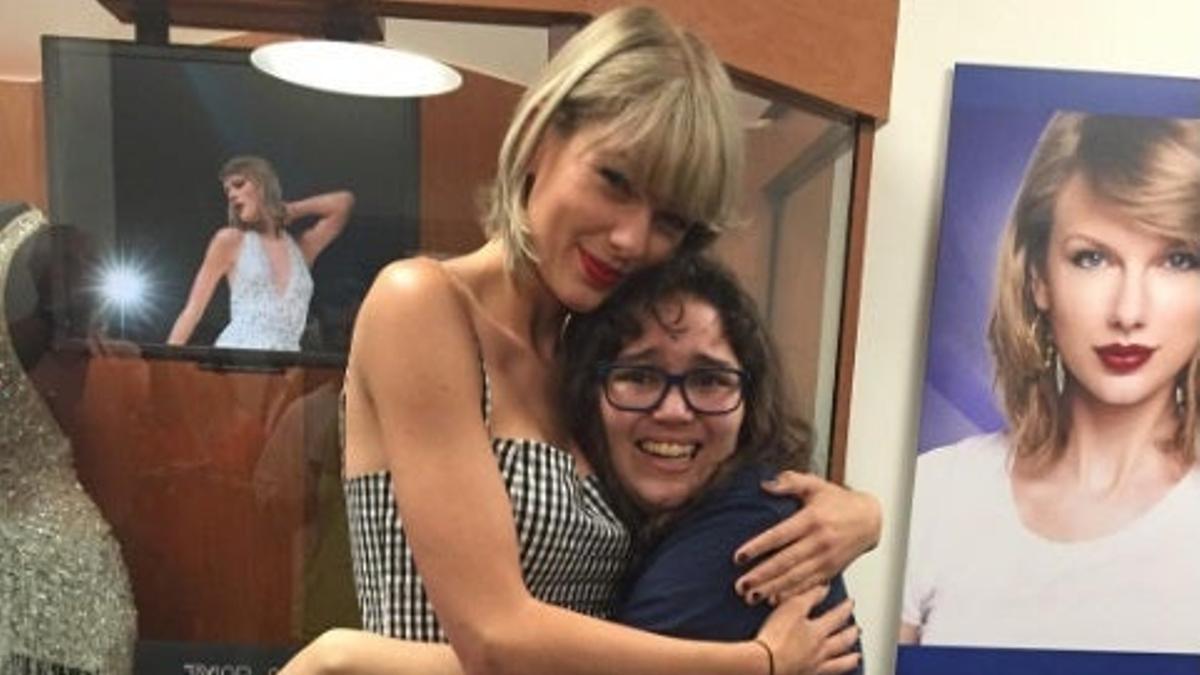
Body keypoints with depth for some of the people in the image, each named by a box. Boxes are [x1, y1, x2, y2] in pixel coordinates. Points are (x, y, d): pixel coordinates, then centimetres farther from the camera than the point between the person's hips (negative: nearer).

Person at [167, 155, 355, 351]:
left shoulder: (301, 248, 16)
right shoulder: (230, 241, 10)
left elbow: (344, 201, 16)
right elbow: (192, 310, 7)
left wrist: (289, 210, 20)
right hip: (235, 356, -2)